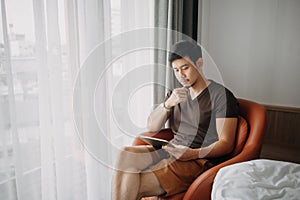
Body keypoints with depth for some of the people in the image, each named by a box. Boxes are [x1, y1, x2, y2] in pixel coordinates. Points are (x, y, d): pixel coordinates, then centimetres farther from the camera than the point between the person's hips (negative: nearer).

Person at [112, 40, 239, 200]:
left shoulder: (221, 95, -3)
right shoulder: (177, 94, 17)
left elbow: (226, 144, -7)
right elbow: (152, 127, 8)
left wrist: (194, 153, -23)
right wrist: (168, 104, -10)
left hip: (198, 161, -6)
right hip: (169, 152, 6)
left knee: (134, 186, -25)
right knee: (126, 154, -24)